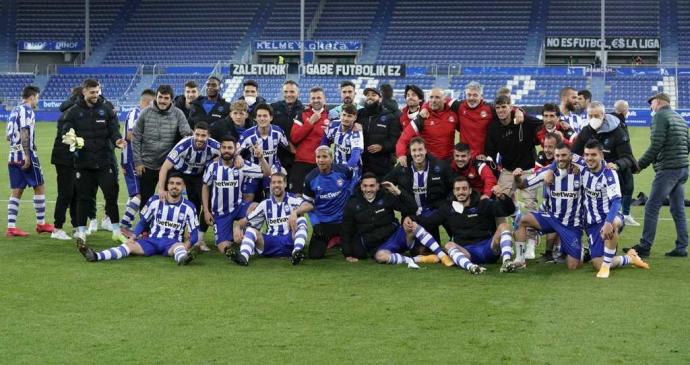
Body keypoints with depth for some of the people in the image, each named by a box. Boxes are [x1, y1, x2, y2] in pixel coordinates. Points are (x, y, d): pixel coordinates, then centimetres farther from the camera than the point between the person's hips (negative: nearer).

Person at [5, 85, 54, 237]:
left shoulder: (15, 110, 16)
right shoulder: (27, 110, -9)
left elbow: (9, 136, 17)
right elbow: (24, 133, -19)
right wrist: (27, 155, -22)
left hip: (13, 156, 8)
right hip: (25, 156, -8)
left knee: (16, 191, 6)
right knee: (39, 187, 4)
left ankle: (11, 227, 0)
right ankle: (41, 223, 9)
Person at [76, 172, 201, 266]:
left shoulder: (188, 207, 2)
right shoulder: (155, 201, 6)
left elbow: (194, 233, 2)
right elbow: (143, 222, 13)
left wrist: (188, 244, -20)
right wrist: (133, 237, -3)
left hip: (172, 243, -2)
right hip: (152, 240, 2)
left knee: (178, 246, -38)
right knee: (130, 245, -24)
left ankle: (183, 258, -76)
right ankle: (96, 256, -46)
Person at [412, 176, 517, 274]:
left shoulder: (483, 205, 9)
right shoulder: (448, 208, 16)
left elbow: (509, 210, -2)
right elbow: (428, 220, 9)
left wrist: (502, 198, -24)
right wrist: (412, 219, -10)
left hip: (489, 248, 0)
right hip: (466, 251, 0)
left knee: (503, 226, -20)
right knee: (449, 245, -28)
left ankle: (506, 261, -42)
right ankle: (470, 266, -56)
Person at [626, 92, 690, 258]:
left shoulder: (660, 116, -8)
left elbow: (656, 144, -16)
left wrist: (641, 164, -9)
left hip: (667, 169, -9)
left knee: (652, 207, -6)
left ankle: (645, 246, -7)